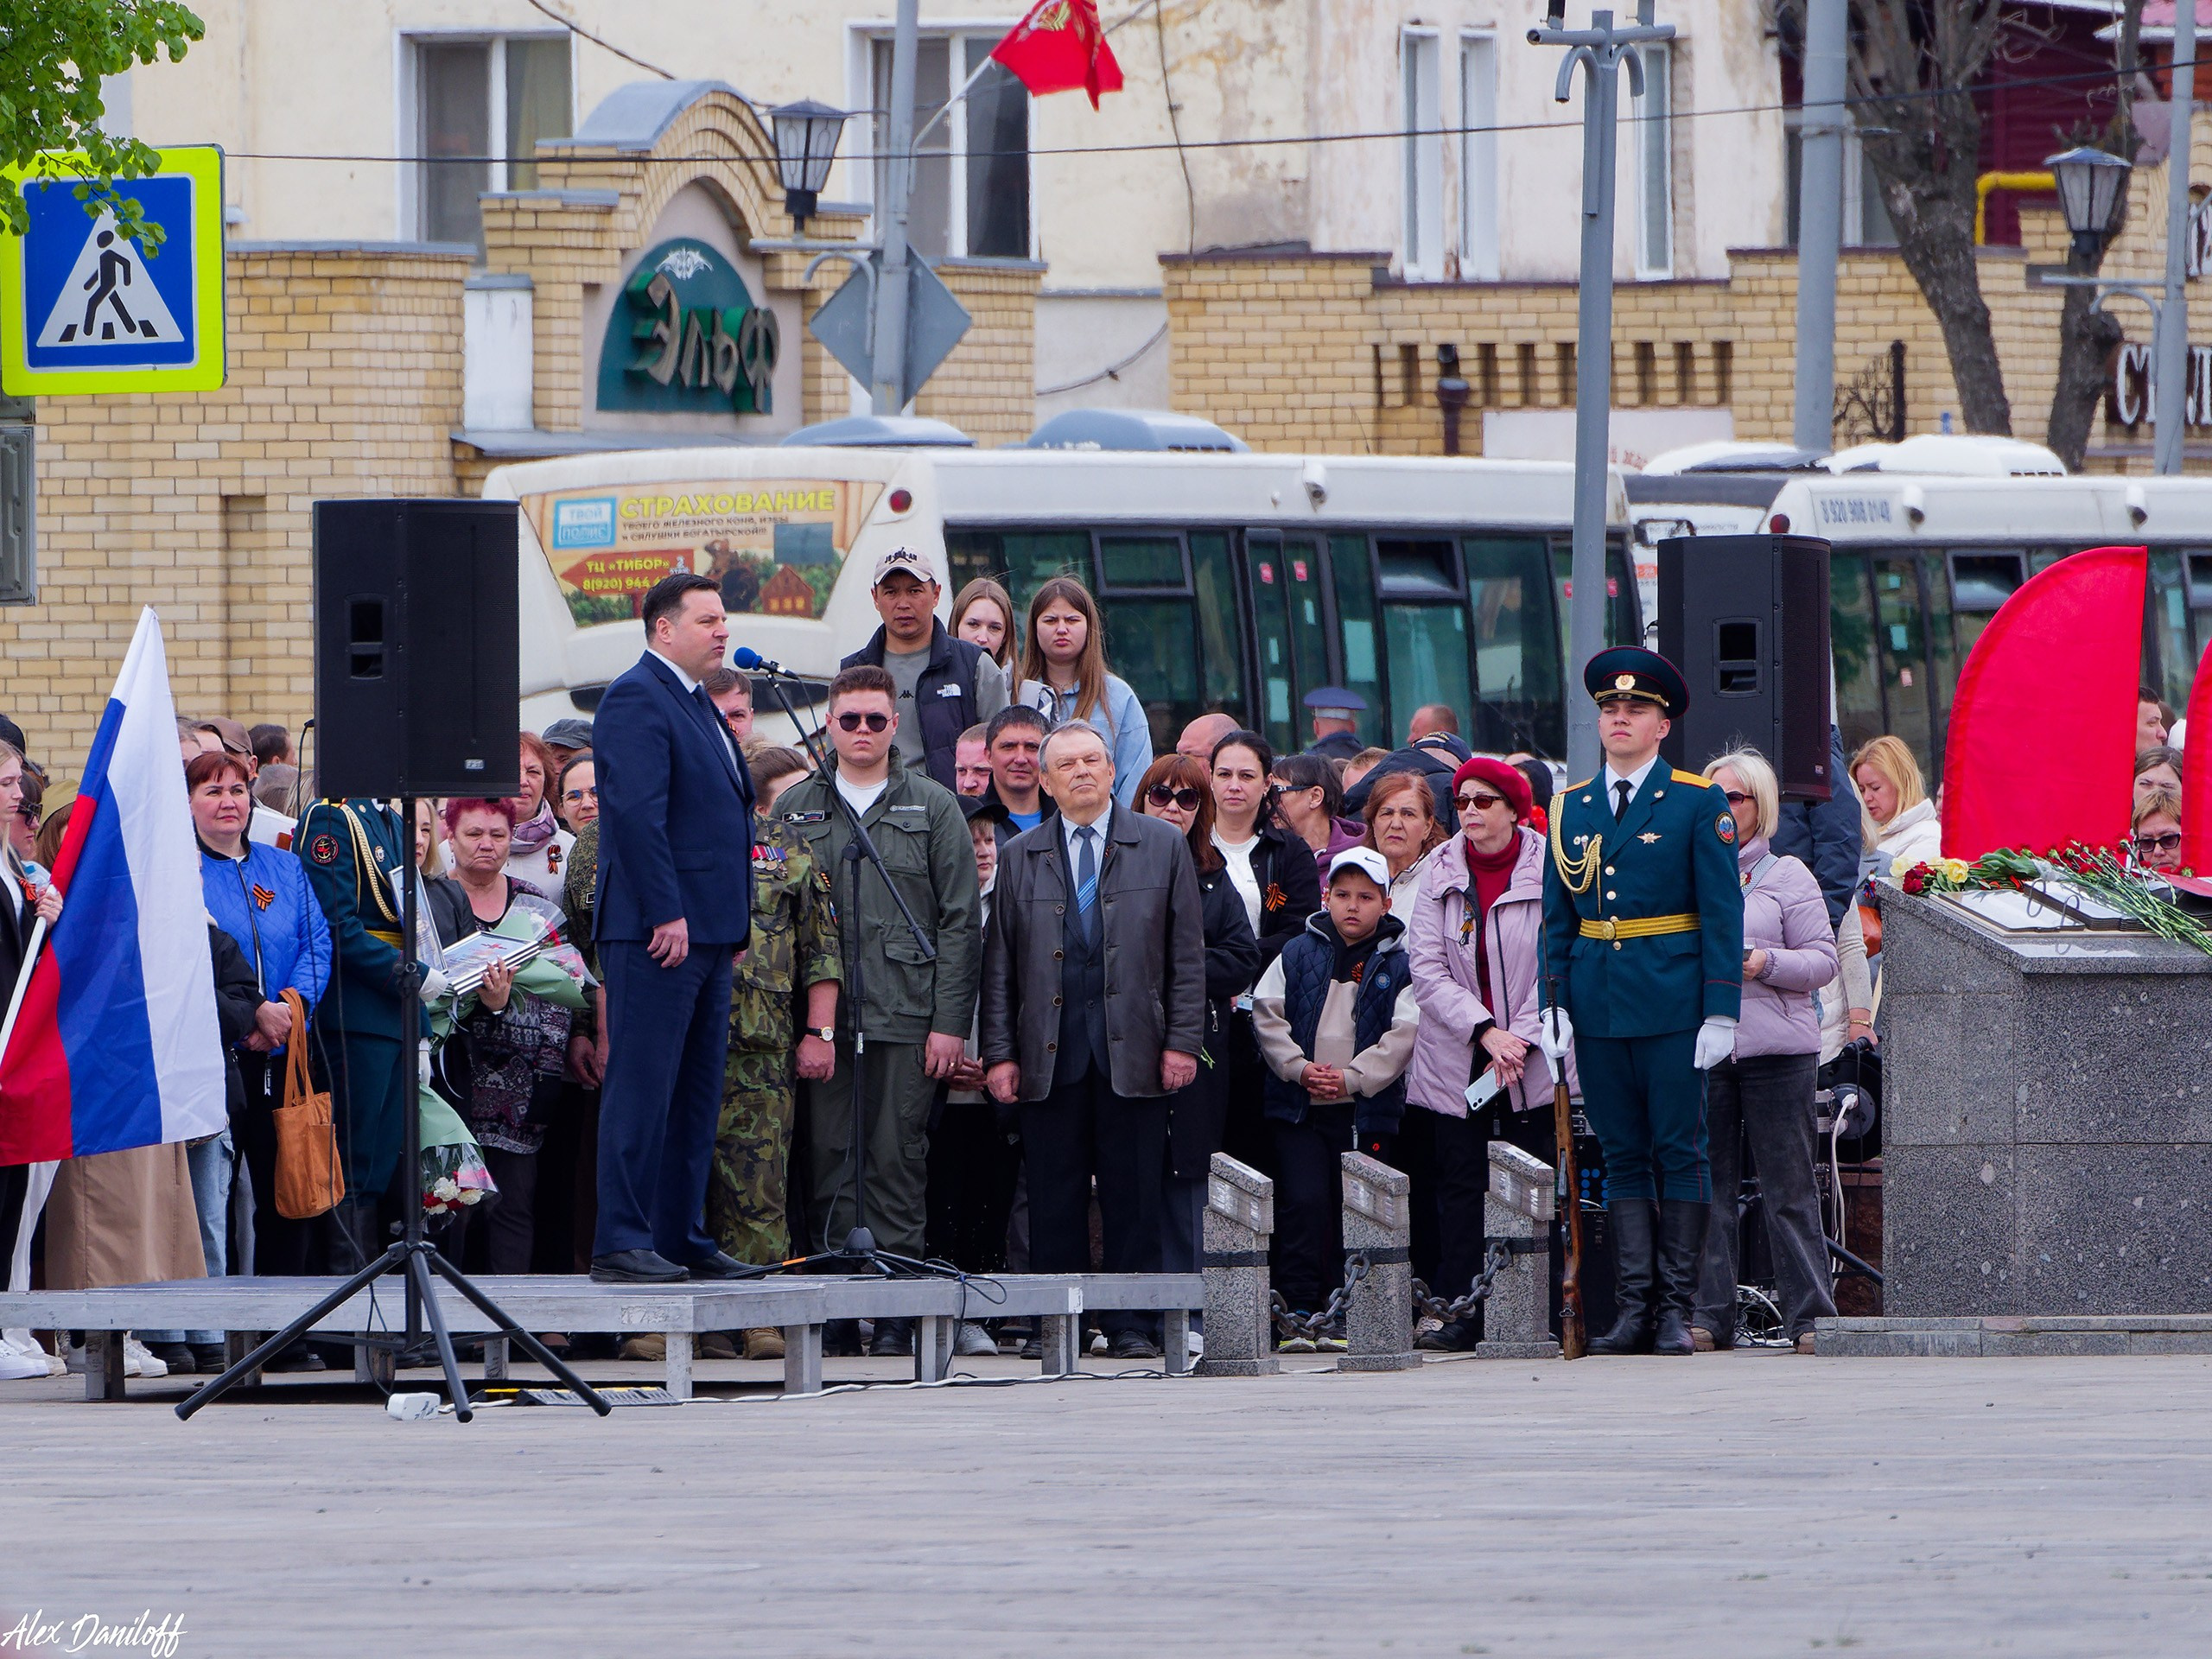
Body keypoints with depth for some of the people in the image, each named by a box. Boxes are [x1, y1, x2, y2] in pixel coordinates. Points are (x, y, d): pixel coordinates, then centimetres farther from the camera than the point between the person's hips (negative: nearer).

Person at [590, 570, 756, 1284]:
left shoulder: (695, 704, 20)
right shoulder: (636, 699, -10)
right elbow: (636, 811, -19)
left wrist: (728, 920, 17)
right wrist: (666, 914, -23)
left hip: (706, 930, 10)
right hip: (656, 929, -10)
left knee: (696, 1092, 11)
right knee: (642, 1086, -9)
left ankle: (681, 1238, 15)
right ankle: (621, 1244, -10)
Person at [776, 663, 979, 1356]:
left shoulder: (932, 807, 7)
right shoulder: (796, 809, 11)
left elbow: (960, 923, 4)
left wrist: (949, 1021, -4)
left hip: (906, 1014, -1)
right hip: (823, 1015, 1)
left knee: (898, 1161, -2)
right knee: (829, 1161, 0)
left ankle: (895, 1315, 0)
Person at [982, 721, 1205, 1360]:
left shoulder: (1162, 846, 9)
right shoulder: (1020, 857, 12)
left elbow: (1187, 954, 7)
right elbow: (1000, 965, 10)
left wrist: (1182, 1041, -2)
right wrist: (1000, 1054, 2)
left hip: (1133, 1051, -1)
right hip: (1049, 1055, 1)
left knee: (1132, 1194, -1)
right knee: (1055, 1198, -1)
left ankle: (1130, 1324, 4)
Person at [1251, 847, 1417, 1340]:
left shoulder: (1398, 966, 3)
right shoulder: (1298, 954, 8)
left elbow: (1402, 1036, -4)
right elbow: (1267, 1015, 4)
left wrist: (1352, 1078, -13)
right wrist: (1299, 1068, -9)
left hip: (1368, 1110, -1)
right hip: (1299, 1108, 1)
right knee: (1304, 1202, -9)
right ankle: (1298, 1304, -5)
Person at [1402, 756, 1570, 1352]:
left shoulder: (1550, 870, -3)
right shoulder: (1439, 874, 4)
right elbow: (1428, 969, -2)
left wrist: (1520, 1040, -12)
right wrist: (1485, 1031, -13)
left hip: (1535, 1066, -2)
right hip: (1457, 1062, 2)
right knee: (1461, 1188, -1)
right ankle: (1460, 1315, -1)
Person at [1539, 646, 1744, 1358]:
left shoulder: (1699, 804, -1)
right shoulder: (1570, 808, 11)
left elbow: (1723, 916, -3)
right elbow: (1557, 917, 13)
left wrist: (1721, 1012, -9)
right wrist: (1555, 1005, 3)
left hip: (1673, 1005, -4)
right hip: (1598, 1005, 4)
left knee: (1679, 1153, -2)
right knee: (1623, 1157, 4)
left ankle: (1675, 1311, 1)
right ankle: (1633, 1309, 5)